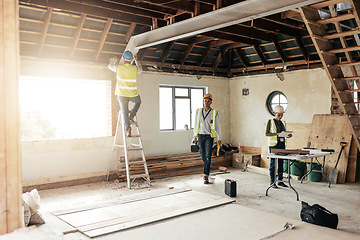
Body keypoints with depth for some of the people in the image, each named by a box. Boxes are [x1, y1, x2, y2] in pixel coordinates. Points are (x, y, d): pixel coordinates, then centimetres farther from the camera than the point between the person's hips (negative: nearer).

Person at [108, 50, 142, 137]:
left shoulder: (119, 67, -5)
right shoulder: (135, 68, -4)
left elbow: (110, 66, 17)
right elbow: (140, 70, 22)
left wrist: (114, 60, 37)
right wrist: (136, 61, 38)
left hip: (122, 94, 0)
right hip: (133, 94, 0)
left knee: (124, 112, 8)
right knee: (138, 101, 32)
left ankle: (127, 128, -10)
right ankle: (132, 113, 9)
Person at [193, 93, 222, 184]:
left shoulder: (214, 113, 0)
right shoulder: (199, 112, 7)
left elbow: (217, 126, 5)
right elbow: (196, 125, 13)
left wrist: (219, 138, 5)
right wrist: (195, 136, 10)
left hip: (209, 136, -3)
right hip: (200, 136, 3)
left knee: (208, 156, -10)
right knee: (203, 155, 11)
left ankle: (206, 176, -8)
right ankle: (208, 165, 43)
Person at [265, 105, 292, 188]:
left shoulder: (283, 122, 15)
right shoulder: (270, 122, -3)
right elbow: (267, 133, -8)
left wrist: (288, 135, -3)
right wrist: (276, 134, -21)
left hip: (282, 144, 6)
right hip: (273, 144, -6)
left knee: (281, 162, 8)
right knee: (273, 163, -3)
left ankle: (280, 180, 16)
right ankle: (272, 182, 3)